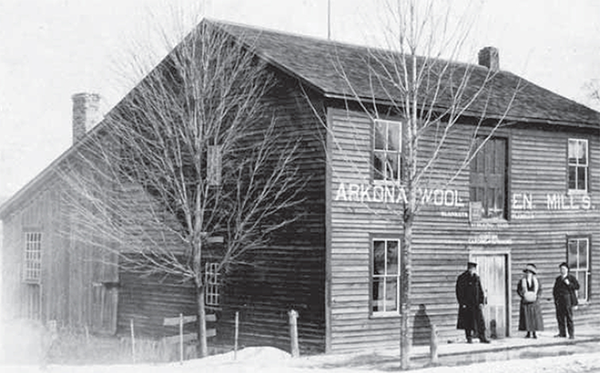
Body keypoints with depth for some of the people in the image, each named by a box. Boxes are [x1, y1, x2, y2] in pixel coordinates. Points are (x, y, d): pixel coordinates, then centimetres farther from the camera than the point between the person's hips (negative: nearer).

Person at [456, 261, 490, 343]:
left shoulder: (476, 278, 8)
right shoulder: (462, 278, -5)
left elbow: (480, 291, 11)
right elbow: (459, 292, -7)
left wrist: (481, 302, 2)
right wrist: (462, 303, -12)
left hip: (476, 303, 3)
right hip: (466, 304, -3)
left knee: (480, 320, -3)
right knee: (468, 321, 1)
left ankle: (482, 337, 0)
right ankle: (469, 338, 10)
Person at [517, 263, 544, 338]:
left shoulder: (536, 280, 8)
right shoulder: (522, 281, 2)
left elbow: (540, 289, 8)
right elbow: (519, 290, -1)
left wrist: (537, 296, -8)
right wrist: (523, 295, -16)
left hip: (534, 301, 1)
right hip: (525, 301, -1)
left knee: (535, 317, -2)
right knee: (526, 317, -4)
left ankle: (534, 333, 2)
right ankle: (528, 332, 1)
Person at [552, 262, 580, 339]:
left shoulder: (571, 277, 5)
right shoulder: (558, 279, 20)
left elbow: (577, 286, -3)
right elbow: (555, 289, 23)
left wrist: (569, 284, -15)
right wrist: (555, 297, 8)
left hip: (567, 299, -5)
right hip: (559, 301, 5)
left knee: (569, 317, -7)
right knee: (560, 317, 0)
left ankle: (571, 334, -5)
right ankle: (562, 333, 6)